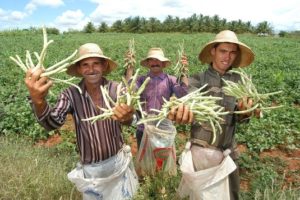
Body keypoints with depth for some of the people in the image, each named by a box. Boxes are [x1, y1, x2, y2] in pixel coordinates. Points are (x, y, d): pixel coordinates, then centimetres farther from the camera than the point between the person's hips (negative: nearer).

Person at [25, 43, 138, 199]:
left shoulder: (116, 89, -17)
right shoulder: (71, 94, -17)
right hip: (91, 166, -1)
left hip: (117, 159, 1)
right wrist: (38, 100, -51)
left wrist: (126, 117, -54)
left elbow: (128, 120, -28)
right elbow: (52, 122, -29)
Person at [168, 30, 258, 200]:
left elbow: (240, 118, -8)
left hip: (229, 149, 3)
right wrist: (181, 110, -55)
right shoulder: (198, 80, -12)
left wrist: (245, 111, -33)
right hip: (202, 148, -3)